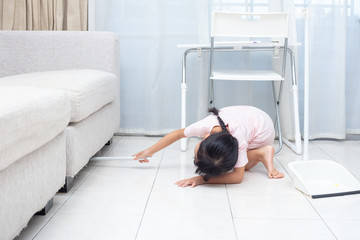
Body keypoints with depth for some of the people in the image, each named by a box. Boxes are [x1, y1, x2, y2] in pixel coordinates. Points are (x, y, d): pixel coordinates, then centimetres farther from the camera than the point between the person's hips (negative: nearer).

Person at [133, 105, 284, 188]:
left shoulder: (239, 140, -46)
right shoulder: (203, 126, -35)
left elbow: (237, 177, -41)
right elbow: (178, 134, -15)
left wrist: (202, 179, -48)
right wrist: (149, 151, -11)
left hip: (261, 129, -6)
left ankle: (261, 154, -8)